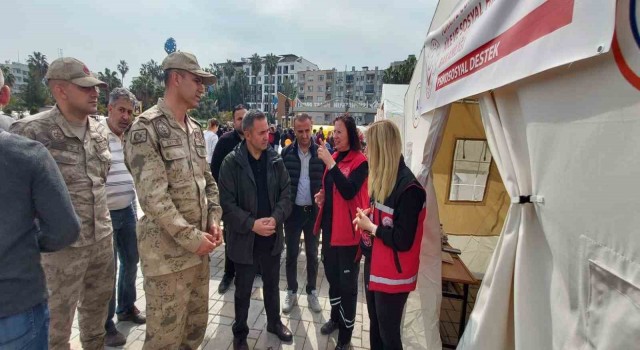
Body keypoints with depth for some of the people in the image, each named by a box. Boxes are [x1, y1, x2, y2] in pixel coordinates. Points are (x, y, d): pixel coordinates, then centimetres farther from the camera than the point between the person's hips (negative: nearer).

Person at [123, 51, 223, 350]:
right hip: (167, 249, -7)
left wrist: (213, 221, 2)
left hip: (199, 245, 7)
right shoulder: (146, 127, -14)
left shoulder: (195, 129, 10)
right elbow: (152, 195, -20)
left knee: (196, 325, 20)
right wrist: (191, 237, -18)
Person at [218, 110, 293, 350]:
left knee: (272, 284, 22)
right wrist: (252, 224, -21)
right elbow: (227, 203, -14)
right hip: (244, 238, -3)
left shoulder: (275, 160, -1)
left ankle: (274, 322, 45)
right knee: (243, 290, 15)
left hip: (272, 236, 3)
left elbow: (286, 194, 0)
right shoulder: (231, 163, -12)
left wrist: (275, 218, -16)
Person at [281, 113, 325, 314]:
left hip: (314, 211, 0)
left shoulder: (320, 153, -3)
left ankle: (311, 292, 31)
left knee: (312, 254, 14)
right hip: (293, 210, 0)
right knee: (291, 253, 13)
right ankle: (292, 292, 30)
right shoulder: (286, 153, -4)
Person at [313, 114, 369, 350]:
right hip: (329, 226, 7)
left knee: (347, 282, 6)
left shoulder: (361, 161, -14)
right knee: (331, 274, 21)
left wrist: (330, 163, -29)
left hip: (348, 230, -7)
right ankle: (335, 317, 43)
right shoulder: (334, 157, 8)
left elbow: (348, 191, -27)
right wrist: (322, 195, 0)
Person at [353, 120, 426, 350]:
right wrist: (368, 214, -4)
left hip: (393, 275, -8)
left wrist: (370, 227, -15)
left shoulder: (408, 187, -23)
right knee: (375, 326, 25)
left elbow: (403, 241, -24)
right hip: (374, 265, 8)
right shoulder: (382, 178, 4)